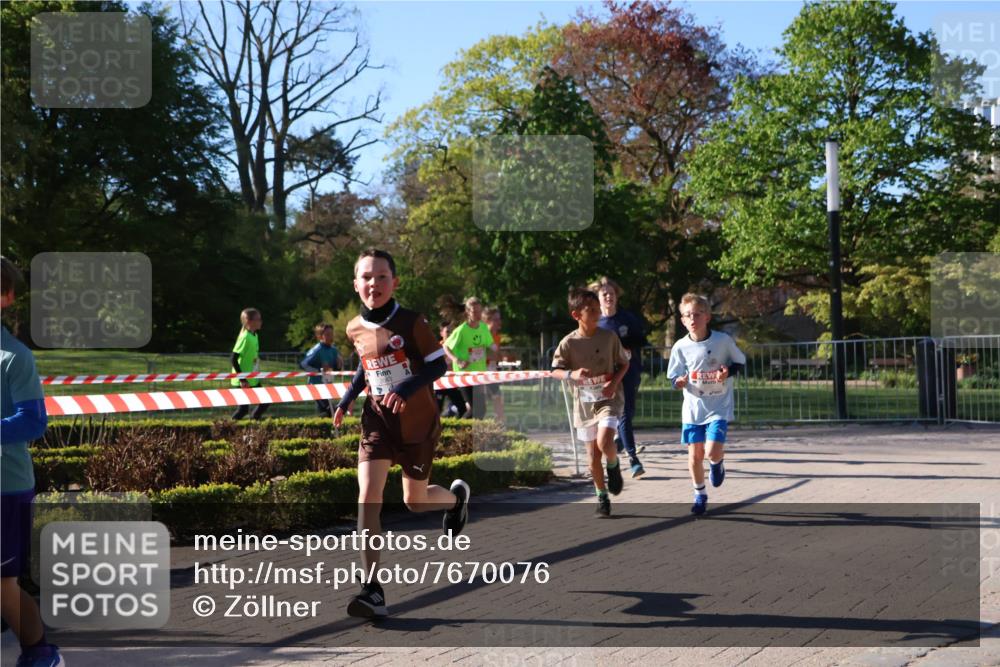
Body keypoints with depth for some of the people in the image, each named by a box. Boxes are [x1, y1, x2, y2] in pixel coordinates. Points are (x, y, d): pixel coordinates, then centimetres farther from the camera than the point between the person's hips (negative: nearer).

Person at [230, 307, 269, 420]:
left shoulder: (254, 336, 7)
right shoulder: (245, 337, -20)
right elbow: (233, 359, -23)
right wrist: (242, 379, -23)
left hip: (253, 380, 9)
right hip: (244, 382, -9)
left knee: (264, 402, 10)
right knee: (243, 409, -3)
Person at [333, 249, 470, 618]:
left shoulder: (411, 322, -14)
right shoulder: (355, 329, 1)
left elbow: (438, 365, -12)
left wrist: (406, 387, -28)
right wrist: (347, 399, 7)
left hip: (417, 422, -3)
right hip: (377, 420, 3)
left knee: (414, 501, 10)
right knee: (368, 498, -14)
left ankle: (456, 496, 48)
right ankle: (373, 590, -14)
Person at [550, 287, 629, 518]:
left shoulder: (609, 337, -6)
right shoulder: (568, 343, -8)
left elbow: (624, 364, 5)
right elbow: (555, 371, -2)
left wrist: (614, 382, -13)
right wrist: (572, 374, -23)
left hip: (609, 399, -1)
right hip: (584, 403, 1)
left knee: (604, 442, -25)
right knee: (593, 457, 7)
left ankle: (613, 466, 9)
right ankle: (602, 498, 25)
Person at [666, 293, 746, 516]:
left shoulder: (723, 340, -9)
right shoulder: (681, 347, -5)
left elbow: (740, 362, 4)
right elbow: (675, 377, 2)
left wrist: (728, 371, -16)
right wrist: (679, 382, -21)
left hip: (719, 407, -2)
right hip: (693, 408, 2)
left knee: (713, 452, -15)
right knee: (695, 454, 4)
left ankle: (717, 464, 23)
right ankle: (700, 495, 25)